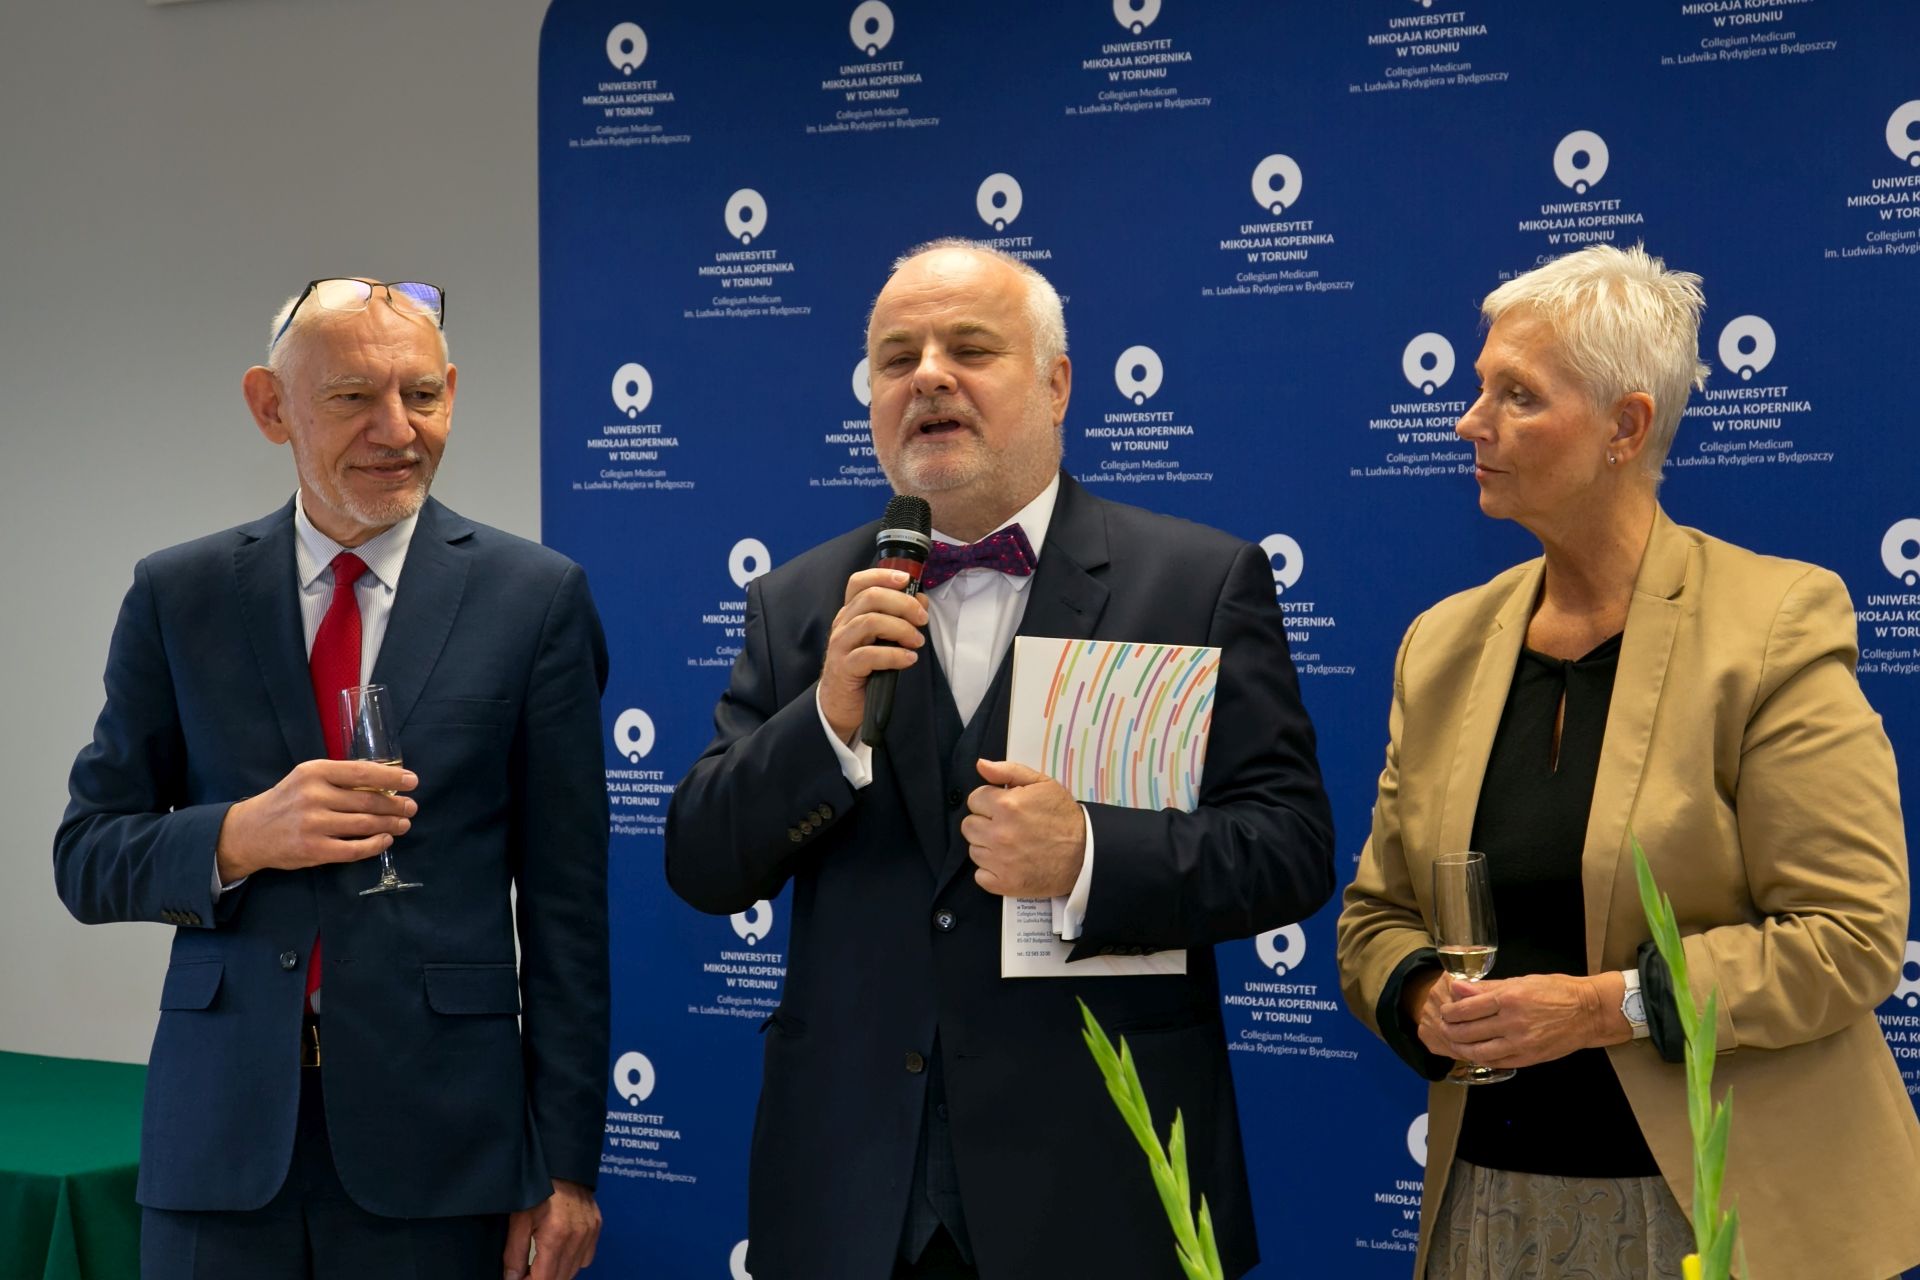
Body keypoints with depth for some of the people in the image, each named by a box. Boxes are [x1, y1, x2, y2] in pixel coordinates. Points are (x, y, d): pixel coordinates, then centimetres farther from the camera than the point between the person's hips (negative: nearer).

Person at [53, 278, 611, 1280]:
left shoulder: (535, 598, 0)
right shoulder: (178, 596, 4)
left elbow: (564, 900, 0)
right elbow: (86, 858, 6)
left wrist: (565, 1162, -2)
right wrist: (242, 837, -14)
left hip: (437, 1142, -1)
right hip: (222, 1135, 1)